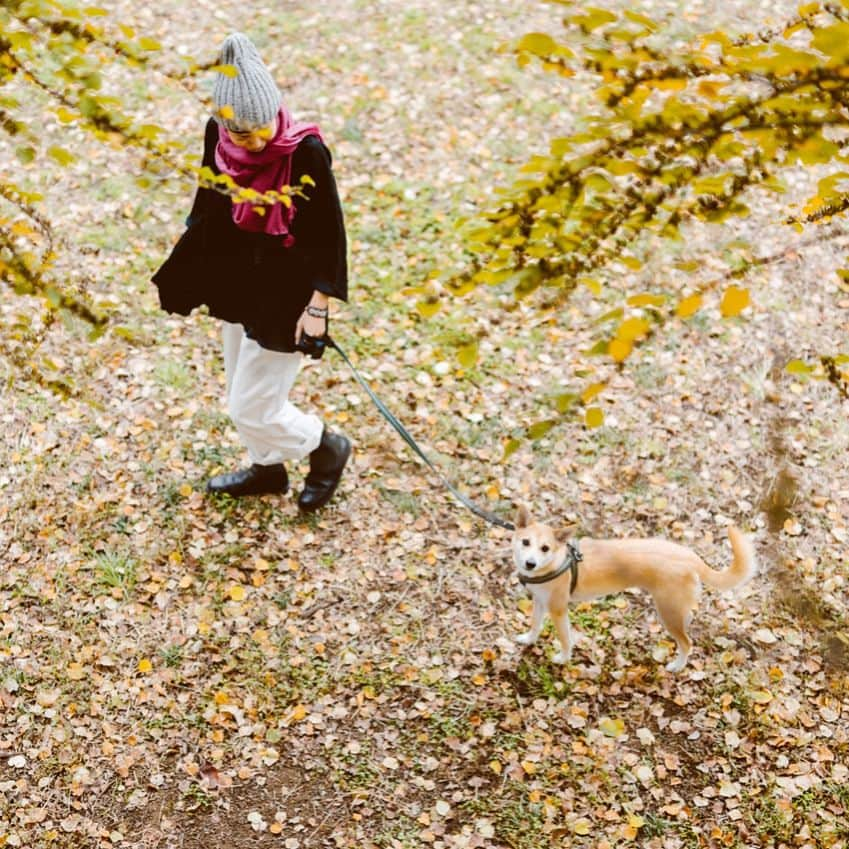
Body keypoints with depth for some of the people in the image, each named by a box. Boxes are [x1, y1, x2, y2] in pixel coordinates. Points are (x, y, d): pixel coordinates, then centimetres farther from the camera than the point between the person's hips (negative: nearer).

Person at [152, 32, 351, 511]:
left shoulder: (306, 152, -25)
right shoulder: (218, 138, -9)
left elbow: (329, 235, -18)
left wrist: (317, 307, -17)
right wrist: (186, 277, 12)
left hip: (285, 298, -7)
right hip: (239, 286, 7)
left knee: (252, 408, 1)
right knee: (244, 394, 22)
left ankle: (328, 449, 26)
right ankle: (268, 469, 46)